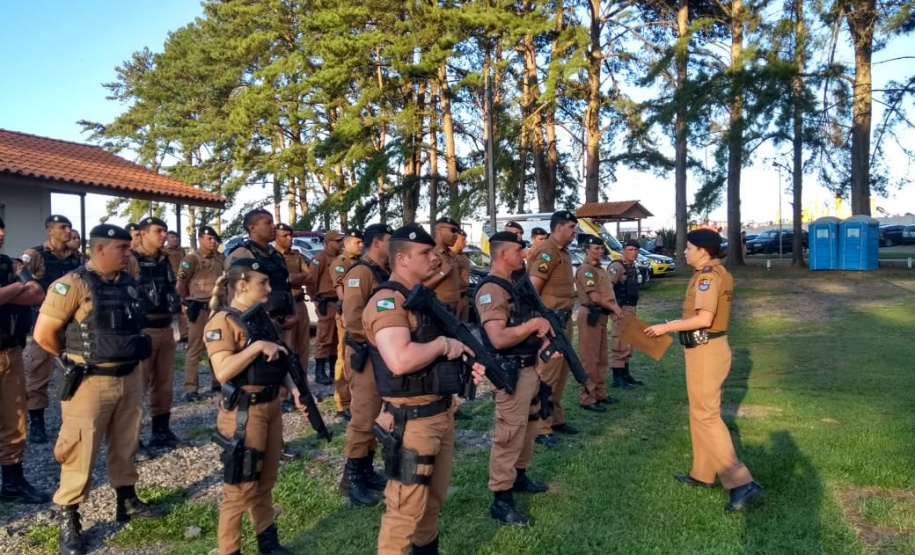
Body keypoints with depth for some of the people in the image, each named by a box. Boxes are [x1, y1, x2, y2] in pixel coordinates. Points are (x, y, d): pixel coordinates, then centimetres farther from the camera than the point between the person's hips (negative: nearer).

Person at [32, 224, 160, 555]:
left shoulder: (130, 284, 6)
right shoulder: (73, 285, -14)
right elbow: (44, 334, -13)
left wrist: (133, 353, 10)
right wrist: (77, 357, 0)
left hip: (130, 377, 6)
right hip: (91, 382, -6)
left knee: (125, 444, 18)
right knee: (81, 451, 1)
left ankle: (126, 499, 34)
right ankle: (68, 519, 14)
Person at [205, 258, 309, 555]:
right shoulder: (223, 321, -15)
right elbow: (222, 371, -26)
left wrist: (294, 389, 1)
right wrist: (257, 346, -28)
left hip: (272, 406, 8)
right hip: (244, 413, -8)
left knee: (265, 483, 19)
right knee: (240, 488, 2)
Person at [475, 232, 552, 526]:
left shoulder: (515, 285, 13)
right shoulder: (491, 290, -19)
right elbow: (499, 338, -29)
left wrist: (545, 338, 7)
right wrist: (534, 324, -20)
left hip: (530, 366, 10)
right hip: (511, 371, -10)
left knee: (528, 426, 22)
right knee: (509, 434, -5)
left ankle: (519, 475, 39)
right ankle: (501, 500, 4)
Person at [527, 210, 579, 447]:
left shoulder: (564, 252, 15)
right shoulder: (547, 252, -15)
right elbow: (532, 290, -20)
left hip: (564, 319, 10)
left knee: (561, 372, 16)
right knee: (547, 374, -6)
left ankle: (555, 418, 28)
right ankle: (540, 427, 0)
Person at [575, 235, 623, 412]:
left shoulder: (600, 269, 18)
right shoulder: (586, 269, -14)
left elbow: (606, 292, 18)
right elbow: (594, 297, -19)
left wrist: (614, 308, 1)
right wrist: (613, 308, -11)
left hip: (601, 315, 10)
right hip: (590, 314, -10)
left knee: (601, 358, 16)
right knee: (589, 358, -6)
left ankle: (599, 393, 27)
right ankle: (587, 398, -1)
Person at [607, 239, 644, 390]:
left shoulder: (632, 266, 15)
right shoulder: (617, 266, -15)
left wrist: (633, 309, 21)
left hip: (630, 308, 10)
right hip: (621, 309, -10)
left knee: (627, 344, 15)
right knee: (619, 345, -7)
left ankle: (625, 374, 25)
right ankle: (617, 379, -3)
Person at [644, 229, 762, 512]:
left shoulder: (707, 276, -18)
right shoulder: (717, 273, 14)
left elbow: (704, 319, -26)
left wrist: (666, 327, -20)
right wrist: (677, 324, 17)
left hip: (706, 350, -11)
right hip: (707, 347, 11)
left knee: (706, 416, -7)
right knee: (702, 412, 18)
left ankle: (741, 481, -7)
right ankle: (703, 473, 28)